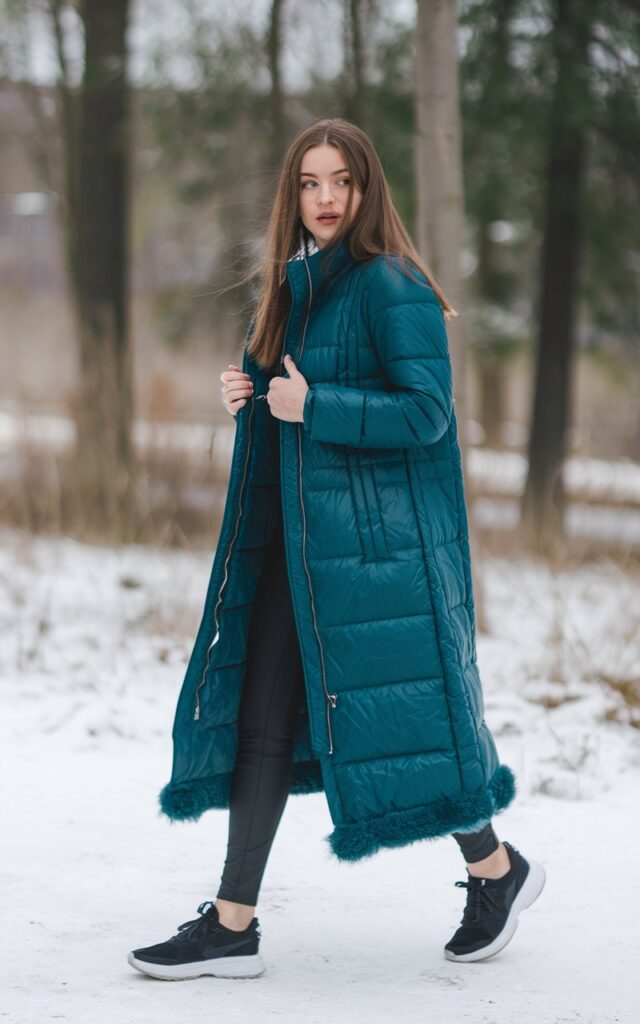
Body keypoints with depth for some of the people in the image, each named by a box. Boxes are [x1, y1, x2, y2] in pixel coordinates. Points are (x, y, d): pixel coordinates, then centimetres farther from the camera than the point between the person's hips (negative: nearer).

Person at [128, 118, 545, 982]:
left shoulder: (390, 288, -12)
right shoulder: (301, 285, 13)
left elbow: (427, 412, -18)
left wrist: (312, 408, -20)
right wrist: (255, 396, 3)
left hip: (376, 542, -8)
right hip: (298, 537, 8)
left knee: (391, 708, -1)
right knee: (261, 718, 5)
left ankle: (497, 869, 22)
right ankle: (233, 925, 8)